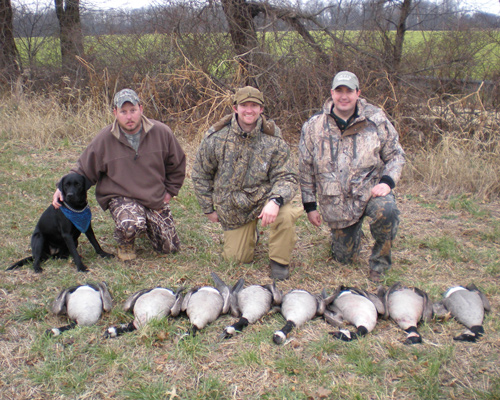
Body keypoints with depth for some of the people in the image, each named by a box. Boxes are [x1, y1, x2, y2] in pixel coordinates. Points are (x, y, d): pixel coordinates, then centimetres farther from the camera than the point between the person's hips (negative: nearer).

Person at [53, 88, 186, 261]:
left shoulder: (161, 132, -8)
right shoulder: (104, 139, -11)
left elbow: (177, 163, 8)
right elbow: (84, 170, -1)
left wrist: (170, 190, 6)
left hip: (156, 198, 3)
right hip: (121, 197, -3)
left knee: (170, 248, 7)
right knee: (131, 226, -37)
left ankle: (145, 223, 36)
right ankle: (125, 242, 2)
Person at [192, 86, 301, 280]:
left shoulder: (273, 140, -12)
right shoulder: (216, 137, -10)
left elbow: (287, 177, -14)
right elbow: (200, 175, 2)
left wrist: (275, 201, -36)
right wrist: (209, 209, 4)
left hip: (263, 199, -1)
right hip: (232, 210, 2)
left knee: (285, 214, -34)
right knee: (238, 259, 5)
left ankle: (279, 261, -7)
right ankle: (250, 235, 41)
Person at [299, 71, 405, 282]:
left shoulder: (376, 120, -3)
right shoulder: (313, 126, -2)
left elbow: (395, 155, 5)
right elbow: (305, 168, 5)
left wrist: (387, 182, -14)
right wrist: (310, 205, 5)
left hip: (370, 191, -1)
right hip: (337, 203, 1)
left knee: (386, 210, -36)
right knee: (345, 259, 6)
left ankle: (379, 263, -10)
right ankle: (342, 237, 44)